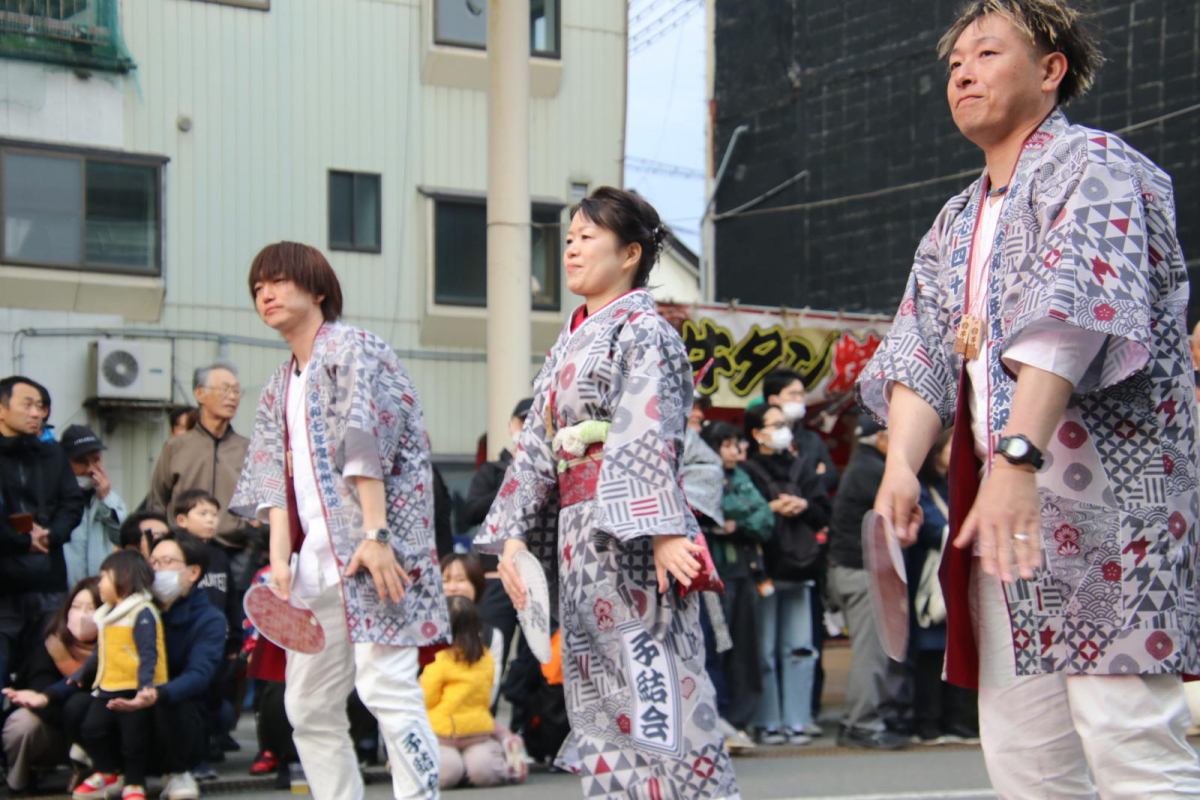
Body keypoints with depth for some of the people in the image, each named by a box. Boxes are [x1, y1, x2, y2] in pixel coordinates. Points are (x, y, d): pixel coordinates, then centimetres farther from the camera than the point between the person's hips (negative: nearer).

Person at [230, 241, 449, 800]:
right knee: (307, 707, 8)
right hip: (315, 563, 8)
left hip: (366, 554, -8)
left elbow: (364, 447, -11)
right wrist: (279, 557, -1)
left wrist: (375, 534, -20)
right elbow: (275, 477, 12)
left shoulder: (351, 349, -1)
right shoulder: (278, 389, 21)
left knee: (387, 688, -15)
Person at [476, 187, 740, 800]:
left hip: (629, 533, -8)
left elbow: (648, 438, -18)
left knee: (651, 688, -9)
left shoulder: (640, 329, -4)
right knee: (597, 697, 8)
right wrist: (512, 537, 8)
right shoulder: (568, 345, 20)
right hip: (577, 532, 9)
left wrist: (664, 531, -27)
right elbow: (536, 447, 17)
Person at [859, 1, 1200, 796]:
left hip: (1106, 498, -8)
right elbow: (920, 354, 12)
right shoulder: (955, 225, 22)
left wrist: (1018, 459, -31)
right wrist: (902, 461, -8)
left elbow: (1067, 320, -19)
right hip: (997, 509, 8)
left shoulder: (1094, 166, -3)